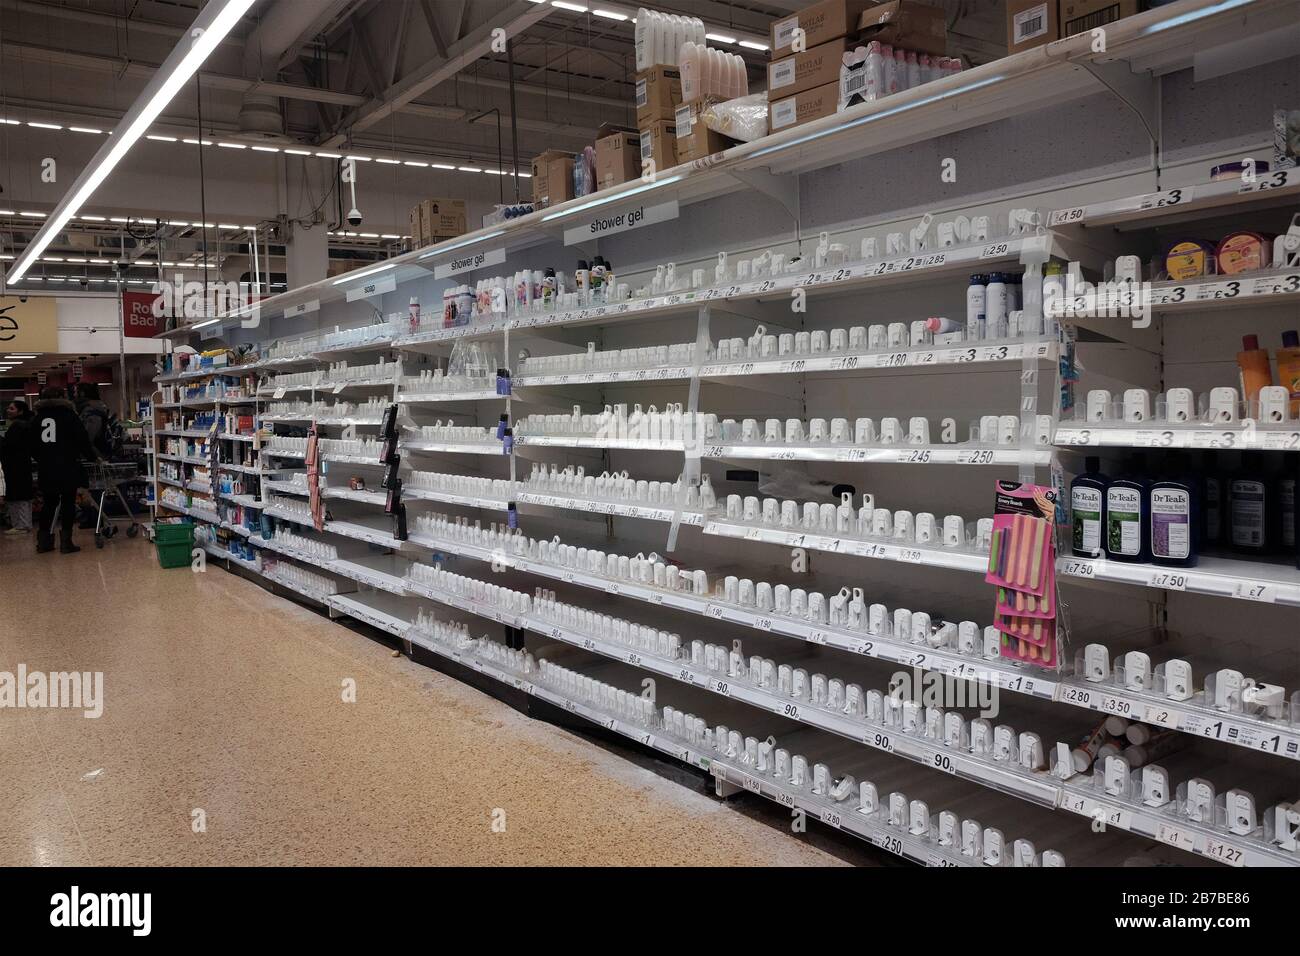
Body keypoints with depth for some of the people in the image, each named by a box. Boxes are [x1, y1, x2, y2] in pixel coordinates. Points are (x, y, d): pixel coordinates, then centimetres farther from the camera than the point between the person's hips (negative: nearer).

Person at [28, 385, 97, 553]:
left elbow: (31, 444, 12)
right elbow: (83, 440, -4)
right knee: (68, 503, 1)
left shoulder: (37, 418, 10)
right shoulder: (69, 415, -3)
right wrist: (93, 456, 9)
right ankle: (66, 541, -2)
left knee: (49, 503, 15)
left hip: (45, 469, 4)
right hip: (68, 467, -4)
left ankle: (44, 540, 16)